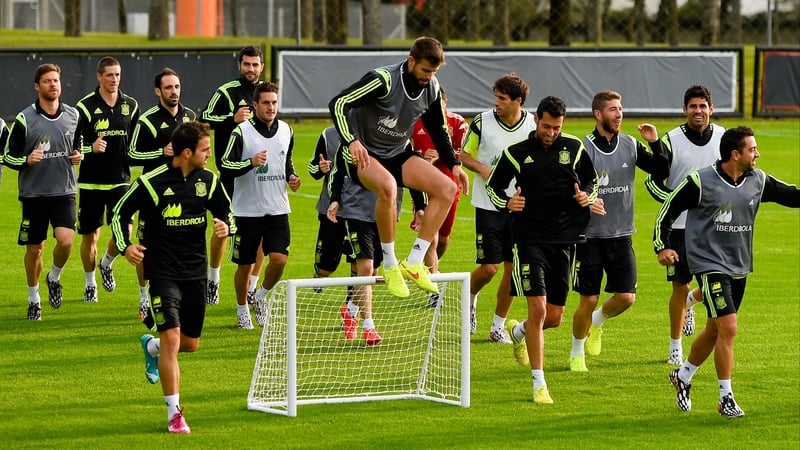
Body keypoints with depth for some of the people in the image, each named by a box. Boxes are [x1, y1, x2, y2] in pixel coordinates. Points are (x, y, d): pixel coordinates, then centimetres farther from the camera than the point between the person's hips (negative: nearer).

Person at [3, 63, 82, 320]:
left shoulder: (73, 115, 5)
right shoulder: (24, 120, -6)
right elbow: (8, 156, -2)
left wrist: (80, 157, 0)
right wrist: (27, 160, -21)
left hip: (64, 192, 2)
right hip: (33, 193, -1)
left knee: (66, 239, -18)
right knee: (34, 248, 6)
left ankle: (54, 278, 12)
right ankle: (33, 300, 24)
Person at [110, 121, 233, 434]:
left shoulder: (208, 181, 1)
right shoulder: (151, 183, -13)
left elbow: (226, 212, 15)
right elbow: (120, 213, -1)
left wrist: (226, 226, -8)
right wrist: (125, 246, -16)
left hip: (195, 273, 5)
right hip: (163, 273, -5)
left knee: (190, 344, 14)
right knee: (172, 338, -17)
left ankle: (152, 346, 49)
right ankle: (174, 414, -11)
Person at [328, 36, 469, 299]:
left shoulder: (431, 88, -1)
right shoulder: (383, 80, -22)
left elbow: (437, 129, 15)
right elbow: (338, 104, -24)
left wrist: (453, 164, 4)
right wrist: (352, 141, -38)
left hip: (397, 155, 7)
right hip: (362, 155, -7)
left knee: (447, 188, -10)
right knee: (387, 185, -39)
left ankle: (414, 262, -8)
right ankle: (390, 265, -25)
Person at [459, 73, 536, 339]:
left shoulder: (534, 125, -3)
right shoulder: (482, 122, -7)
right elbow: (464, 155, 5)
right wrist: (482, 168, -14)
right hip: (488, 205, -2)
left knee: (513, 268, 2)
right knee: (488, 267, -6)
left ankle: (498, 326, 17)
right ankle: (469, 300, 27)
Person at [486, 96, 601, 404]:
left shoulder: (574, 148, 5)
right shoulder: (516, 153, -1)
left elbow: (591, 179, 19)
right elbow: (493, 186, 10)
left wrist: (587, 196, -3)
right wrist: (507, 202, -11)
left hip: (564, 240, 3)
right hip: (529, 238, -3)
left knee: (554, 317, 7)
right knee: (537, 308, -14)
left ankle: (518, 332, 42)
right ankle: (539, 384, -6)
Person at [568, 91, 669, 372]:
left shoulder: (630, 145, 4)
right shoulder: (582, 148, -9)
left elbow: (662, 172, 3)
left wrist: (656, 144, -11)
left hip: (622, 235, 4)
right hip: (589, 236, -4)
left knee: (626, 297, -2)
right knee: (588, 300, -1)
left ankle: (596, 323, 30)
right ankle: (577, 353, 22)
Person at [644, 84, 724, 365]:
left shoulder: (724, 138, 3)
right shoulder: (671, 140, -6)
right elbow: (652, 181, -3)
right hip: (679, 225, -2)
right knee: (680, 286, 2)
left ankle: (690, 302, 30)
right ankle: (675, 348, 17)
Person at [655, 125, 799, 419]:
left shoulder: (758, 181, 1)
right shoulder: (701, 182, -13)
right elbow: (668, 210, -5)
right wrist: (662, 246, -11)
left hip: (739, 267, 6)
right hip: (709, 265, -6)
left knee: (715, 330, 15)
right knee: (728, 326, -15)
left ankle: (683, 376, 38)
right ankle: (726, 398, -7)